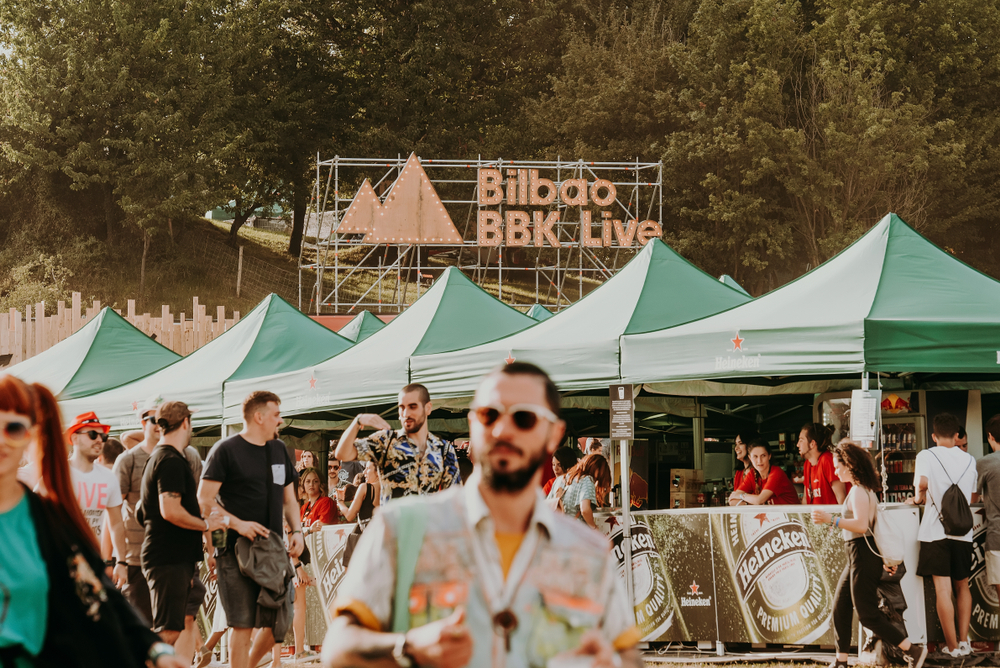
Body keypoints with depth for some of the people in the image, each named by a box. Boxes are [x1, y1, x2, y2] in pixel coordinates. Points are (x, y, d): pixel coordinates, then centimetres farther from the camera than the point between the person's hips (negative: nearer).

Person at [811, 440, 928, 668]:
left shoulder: (858, 491, -16)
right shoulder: (866, 490, 15)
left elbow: (861, 525, -27)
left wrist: (831, 520, -31)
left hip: (863, 555, -10)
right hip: (857, 557, 10)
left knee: (867, 613, -8)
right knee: (840, 607, 12)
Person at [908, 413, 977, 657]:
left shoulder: (926, 456, -3)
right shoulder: (970, 460, 11)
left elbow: (923, 483, -18)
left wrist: (918, 499, 4)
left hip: (936, 530, -4)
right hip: (963, 531, 4)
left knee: (943, 589, -2)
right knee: (962, 586, 17)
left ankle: (953, 646, -1)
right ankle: (964, 641, 12)